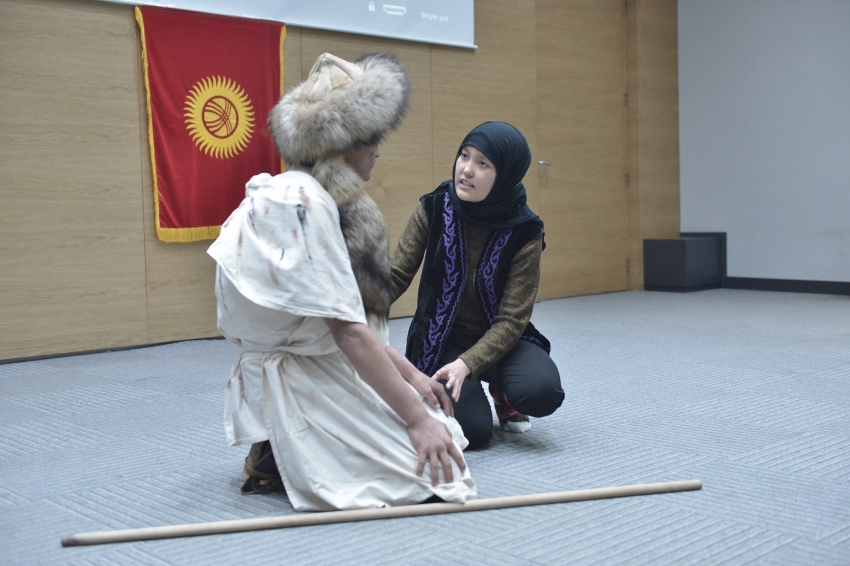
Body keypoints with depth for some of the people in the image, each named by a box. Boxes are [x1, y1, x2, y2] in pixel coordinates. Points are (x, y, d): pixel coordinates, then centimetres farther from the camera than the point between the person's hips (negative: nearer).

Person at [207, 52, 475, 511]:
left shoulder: (315, 197, 9)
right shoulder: (302, 201, -22)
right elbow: (345, 328, -25)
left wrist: (410, 373, 7)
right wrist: (417, 418, -21)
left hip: (325, 369, 10)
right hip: (299, 383, -10)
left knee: (449, 435, 13)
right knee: (437, 477, -12)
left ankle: (280, 456, 11)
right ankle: (283, 464, -3)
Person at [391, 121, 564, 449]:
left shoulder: (525, 233, -17)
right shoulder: (434, 209, -13)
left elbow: (512, 318, -19)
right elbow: (397, 275, -13)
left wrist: (467, 364, -34)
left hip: (498, 337, 0)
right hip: (442, 338, 0)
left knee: (542, 391, -29)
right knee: (473, 430, -21)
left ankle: (502, 395, 8)